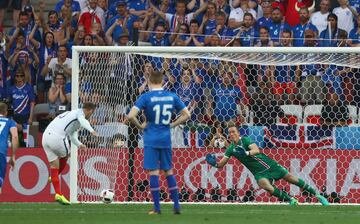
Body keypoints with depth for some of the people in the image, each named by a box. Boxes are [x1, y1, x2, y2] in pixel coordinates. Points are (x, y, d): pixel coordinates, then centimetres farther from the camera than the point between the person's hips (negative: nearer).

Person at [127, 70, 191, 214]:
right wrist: (172, 125, 11)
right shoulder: (172, 96, 3)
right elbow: (186, 115, 9)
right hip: (166, 140, 4)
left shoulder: (146, 97, -9)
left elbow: (131, 116, -18)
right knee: (169, 171, 13)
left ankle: (157, 208, -1)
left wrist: (140, 126, -2)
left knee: (153, 172, -1)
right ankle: (176, 206, 13)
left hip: (151, 140, -4)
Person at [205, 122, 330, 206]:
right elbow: (221, 164, 3)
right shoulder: (231, 149, 1)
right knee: (265, 185, -28)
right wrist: (214, 163, -19)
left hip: (268, 164, -3)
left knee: (290, 177, -1)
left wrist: (246, 153, -45)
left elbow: (256, 150, -27)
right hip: (259, 172, 3)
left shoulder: (245, 140, -11)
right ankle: (291, 200, -15)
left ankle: (316, 194, 12)